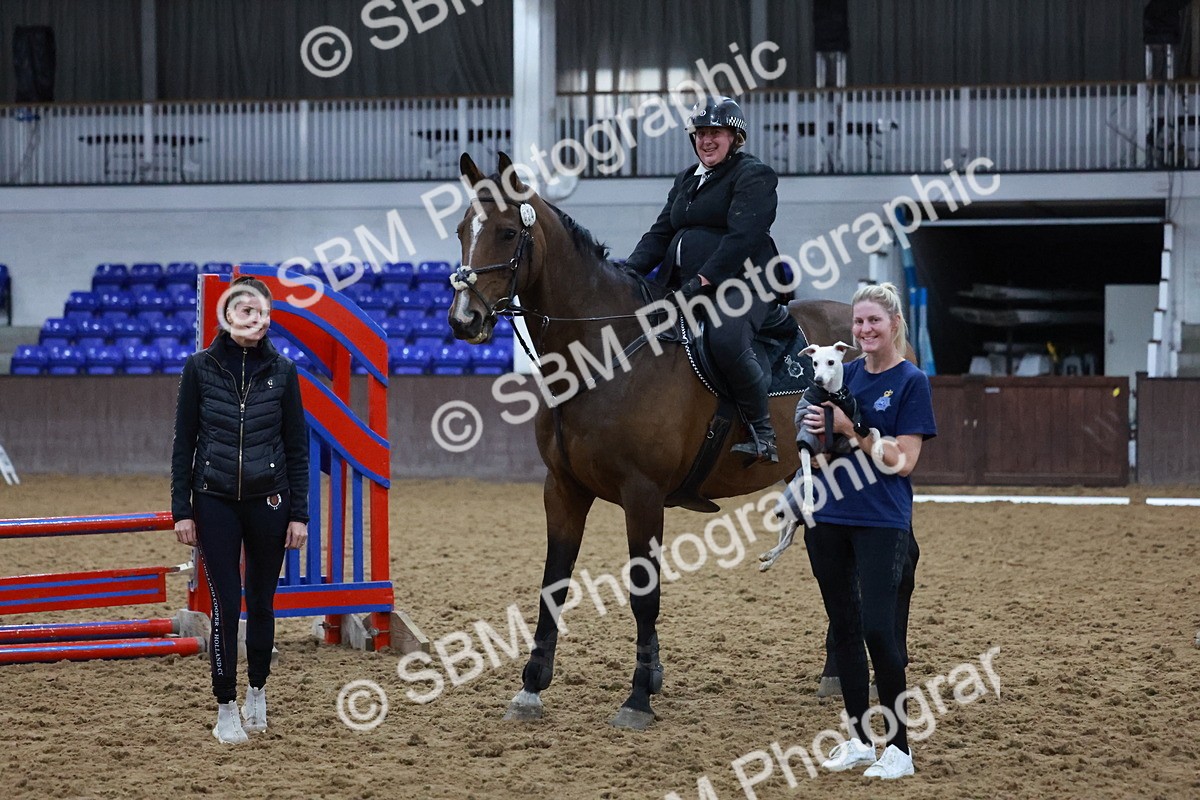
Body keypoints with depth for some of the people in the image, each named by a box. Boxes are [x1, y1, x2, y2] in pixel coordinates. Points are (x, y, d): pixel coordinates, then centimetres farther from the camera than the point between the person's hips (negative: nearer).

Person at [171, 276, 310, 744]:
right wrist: (181, 510, -3)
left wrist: (299, 513, -1)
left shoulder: (281, 371, -1)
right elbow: (183, 442, 1)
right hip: (215, 502, -1)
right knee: (225, 605, -3)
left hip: (268, 501, 1)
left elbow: (297, 447, 3)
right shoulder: (200, 368, -2)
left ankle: (257, 691, 30)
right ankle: (226, 709, 6)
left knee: (261, 603, 11)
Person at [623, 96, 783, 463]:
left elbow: (743, 236, -14)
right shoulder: (686, 180, 24)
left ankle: (763, 432, -22)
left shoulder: (753, 175, -2)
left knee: (726, 341, -36)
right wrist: (629, 271, 0)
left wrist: (703, 280, -24)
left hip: (738, 282, -9)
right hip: (681, 286, 9)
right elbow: (661, 233, 19)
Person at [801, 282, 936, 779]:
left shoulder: (911, 382, -6)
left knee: (877, 628, -11)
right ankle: (859, 740, 19)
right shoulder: (844, 373, 9)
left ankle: (899, 746, -2)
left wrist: (850, 429, -19)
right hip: (829, 516, 6)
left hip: (881, 523, -6)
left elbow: (903, 460, -12)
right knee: (843, 628, 10)